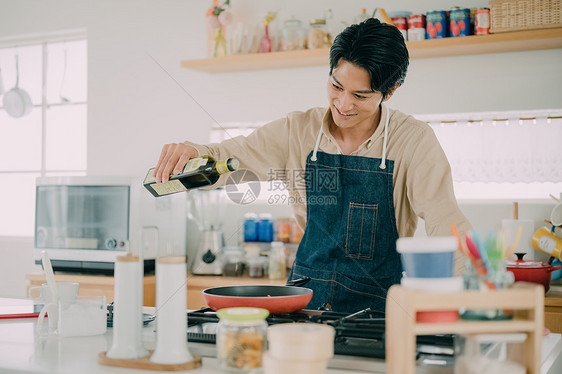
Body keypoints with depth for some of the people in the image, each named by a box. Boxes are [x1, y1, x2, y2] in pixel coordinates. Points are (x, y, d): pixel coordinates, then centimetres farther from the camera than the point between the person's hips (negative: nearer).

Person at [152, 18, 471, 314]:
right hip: (305, 302, 3)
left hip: (379, 308, -2)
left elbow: (447, 226, -11)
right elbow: (226, 157, 5)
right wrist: (190, 152, -18)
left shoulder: (415, 141, -6)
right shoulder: (299, 130, 2)